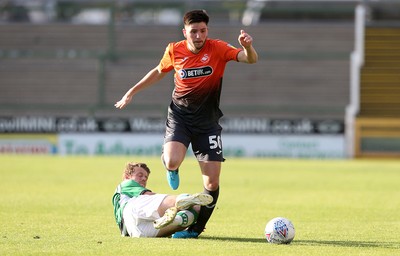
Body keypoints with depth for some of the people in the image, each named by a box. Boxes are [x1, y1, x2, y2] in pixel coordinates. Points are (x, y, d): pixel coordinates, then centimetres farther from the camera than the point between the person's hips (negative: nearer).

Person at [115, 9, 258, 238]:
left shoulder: (217, 48, -11)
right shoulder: (174, 51, -5)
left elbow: (251, 59, -22)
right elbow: (159, 72, 16)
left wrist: (248, 47, -46)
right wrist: (131, 92, 18)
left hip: (208, 121, 0)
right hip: (179, 115, 0)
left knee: (212, 183, -5)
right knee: (172, 161, -28)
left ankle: (196, 228, 16)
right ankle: (172, 169, 12)